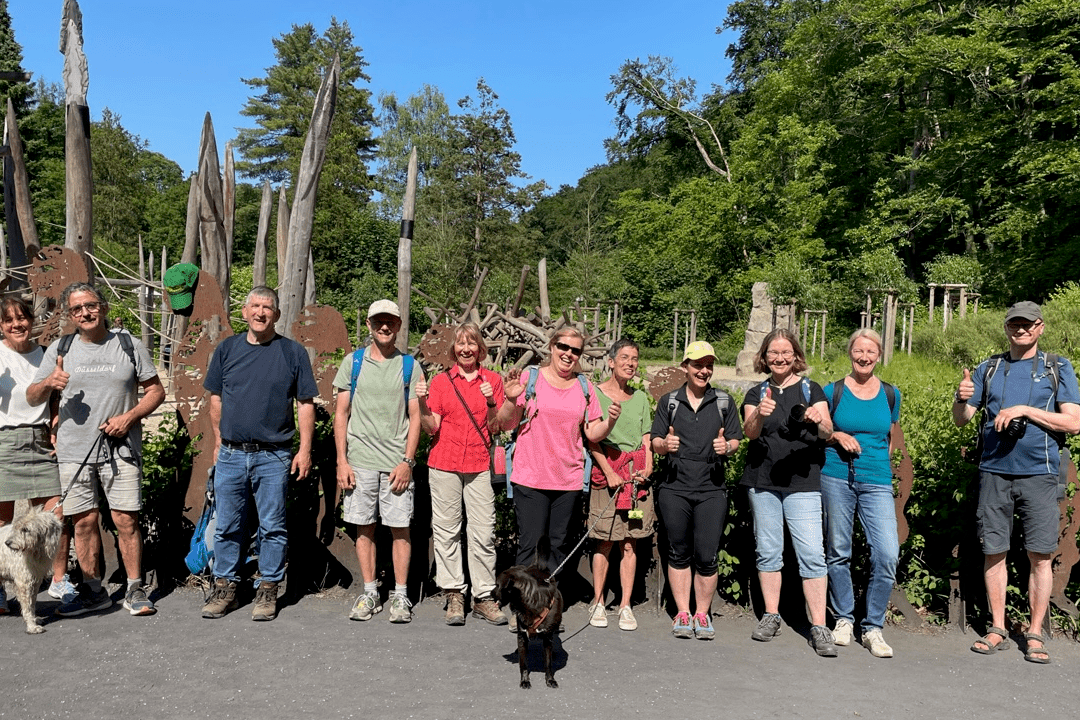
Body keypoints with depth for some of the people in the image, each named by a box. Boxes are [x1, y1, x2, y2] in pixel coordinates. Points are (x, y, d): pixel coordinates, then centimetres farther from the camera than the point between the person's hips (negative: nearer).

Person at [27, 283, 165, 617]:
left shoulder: (130, 346, 4)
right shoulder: (60, 349, 9)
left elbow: (156, 391, 6)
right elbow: (32, 398, 10)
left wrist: (129, 416, -10)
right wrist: (48, 383, -13)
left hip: (121, 449, -2)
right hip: (75, 451, 2)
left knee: (126, 519, -3)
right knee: (84, 521, 6)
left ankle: (135, 591, 8)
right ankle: (93, 591, 19)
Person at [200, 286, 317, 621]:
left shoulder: (293, 352, 0)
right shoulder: (227, 349, 8)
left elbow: (305, 404, 1)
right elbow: (216, 399, 15)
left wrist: (305, 449, -4)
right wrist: (218, 442, 13)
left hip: (274, 457, -2)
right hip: (230, 455, 3)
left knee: (273, 527, 4)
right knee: (227, 526, 9)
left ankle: (268, 589, 16)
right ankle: (225, 587, 22)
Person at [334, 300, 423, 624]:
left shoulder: (410, 366, 5)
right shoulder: (353, 362, 7)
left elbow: (415, 417, 3)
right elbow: (341, 414, 6)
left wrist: (407, 461, -6)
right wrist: (341, 460, -1)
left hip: (397, 461, -1)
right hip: (360, 460, 1)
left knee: (400, 527, 0)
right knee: (364, 527, 6)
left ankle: (400, 596, 11)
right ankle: (370, 593, 19)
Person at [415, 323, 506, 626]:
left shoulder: (492, 380, 7)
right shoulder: (440, 381, 7)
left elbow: (494, 428, 4)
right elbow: (431, 427, 2)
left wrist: (491, 403, -13)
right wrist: (422, 403, -14)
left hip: (479, 465, 0)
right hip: (444, 464, 0)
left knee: (484, 532, -2)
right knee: (446, 530, 1)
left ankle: (483, 597, 6)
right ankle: (454, 595, 10)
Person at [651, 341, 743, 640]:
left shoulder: (724, 401, 9)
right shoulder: (669, 401, 9)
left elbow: (736, 440, 11)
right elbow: (655, 443, 8)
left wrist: (726, 446, -12)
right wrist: (665, 444, -14)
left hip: (712, 489, 0)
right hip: (675, 488, 1)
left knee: (706, 556, -3)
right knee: (679, 552, 6)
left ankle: (702, 614, 13)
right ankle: (682, 613, 18)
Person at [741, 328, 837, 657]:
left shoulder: (811, 389, 4)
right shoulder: (756, 394, 8)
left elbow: (827, 432, -7)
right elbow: (750, 431, -9)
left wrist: (819, 421, -31)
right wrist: (759, 415, -32)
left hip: (802, 483, -2)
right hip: (762, 482, 2)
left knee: (812, 553, -8)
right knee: (768, 551, 9)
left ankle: (819, 627, -2)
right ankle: (771, 616, 21)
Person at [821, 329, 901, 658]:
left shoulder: (890, 394, 8)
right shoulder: (832, 391, 2)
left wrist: (881, 459, 11)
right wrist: (837, 436, -8)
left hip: (877, 482, 1)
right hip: (836, 478, -1)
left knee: (887, 554, -11)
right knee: (838, 552, 7)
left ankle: (873, 628, 5)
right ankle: (844, 619, 25)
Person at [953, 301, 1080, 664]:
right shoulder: (989, 369, 10)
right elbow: (961, 420, 9)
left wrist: (1025, 409, -14)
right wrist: (961, 399, -13)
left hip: (1039, 474, -2)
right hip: (994, 472, 2)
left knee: (1040, 555, 1)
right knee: (993, 552, 5)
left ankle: (1035, 634, 12)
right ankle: (997, 629, 16)